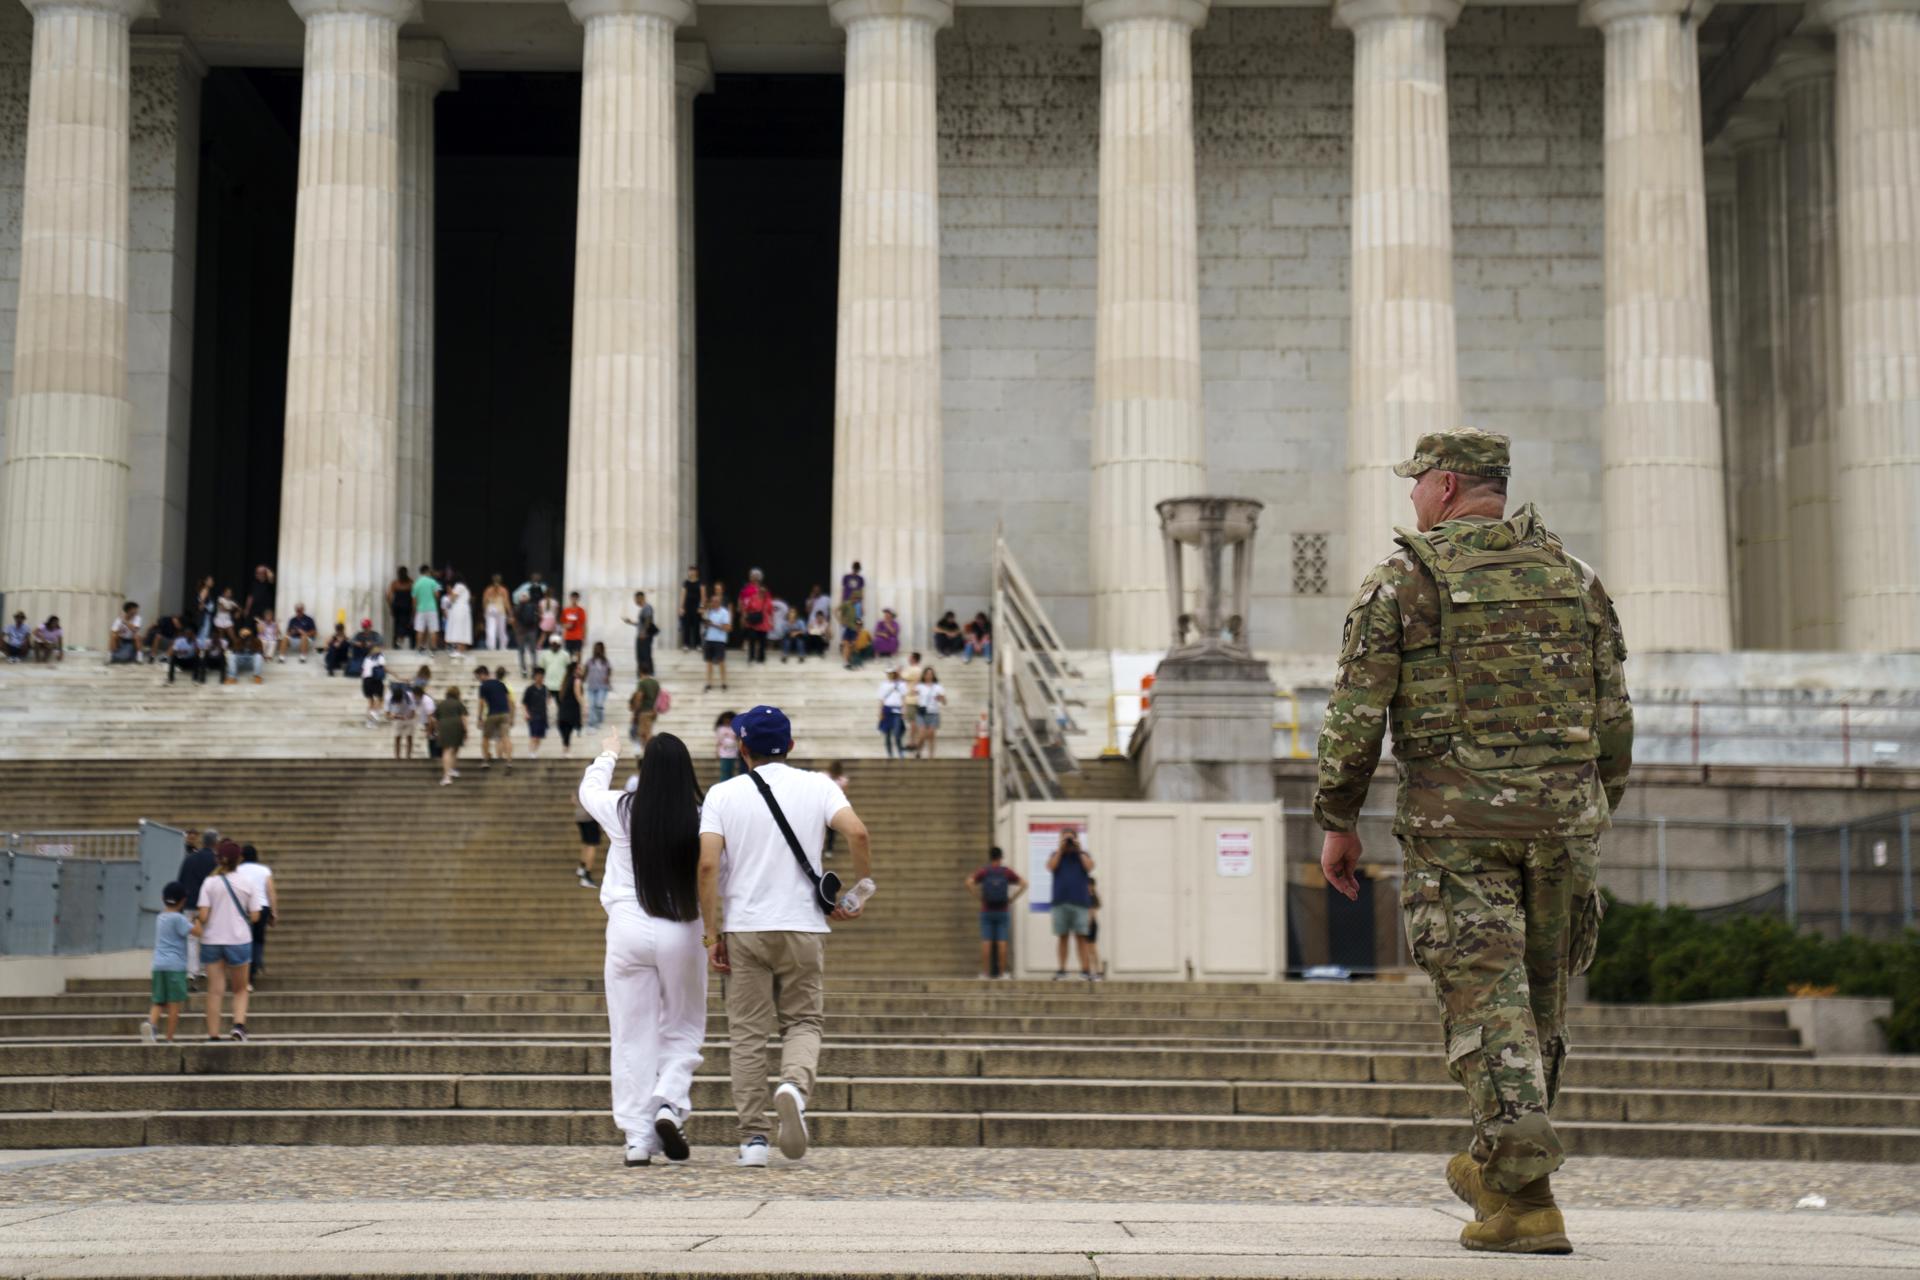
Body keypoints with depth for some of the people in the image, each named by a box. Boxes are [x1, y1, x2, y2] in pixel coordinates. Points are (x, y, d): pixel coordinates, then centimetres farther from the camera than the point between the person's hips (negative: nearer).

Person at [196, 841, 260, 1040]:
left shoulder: (209, 883, -5)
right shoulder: (245, 885, -3)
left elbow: (203, 916, -11)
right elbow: (254, 916, -2)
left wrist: (200, 926, 10)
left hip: (211, 940, 0)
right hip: (239, 940, 0)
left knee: (214, 990, 6)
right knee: (240, 989, 14)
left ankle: (213, 1035, 6)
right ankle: (239, 1023, -9)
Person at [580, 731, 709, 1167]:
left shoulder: (622, 809, -1)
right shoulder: (700, 818, -7)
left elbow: (589, 789, 21)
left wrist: (607, 756, 39)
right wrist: (713, 926, 12)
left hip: (628, 930, 1)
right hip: (682, 933, -1)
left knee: (632, 1035, 7)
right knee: (683, 1029, 16)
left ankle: (638, 1137, 5)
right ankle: (670, 1103, -6)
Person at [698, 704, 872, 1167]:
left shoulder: (723, 794, 1)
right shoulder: (818, 787, 2)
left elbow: (707, 865, -7)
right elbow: (857, 833, -13)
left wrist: (713, 933, -1)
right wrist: (860, 893, -1)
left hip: (745, 928, 0)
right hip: (804, 926, 0)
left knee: (748, 1033, 7)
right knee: (804, 1021, 12)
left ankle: (753, 1138, 5)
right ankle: (795, 1084, -19)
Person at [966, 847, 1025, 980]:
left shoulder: (983, 871, 0)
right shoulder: (1007, 871, 0)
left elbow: (969, 882, -15)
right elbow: (1024, 884, -9)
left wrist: (980, 897, -6)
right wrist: (1012, 899, -2)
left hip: (986, 911, 0)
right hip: (1003, 911, 0)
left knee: (986, 942, -1)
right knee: (1002, 942, 1)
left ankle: (985, 972, -3)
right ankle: (1003, 972, 0)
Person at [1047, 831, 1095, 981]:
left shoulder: (1083, 855, 12)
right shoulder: (1056, 855, 13)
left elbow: (1089, 867, -6)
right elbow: (1051, 867, -5)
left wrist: (1079, 850, -2)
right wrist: (1061, 849, -2)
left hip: (1080, 902, -1)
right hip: (1060, 902, 1)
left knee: (1080, 937, -5)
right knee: (1062, 936, 2)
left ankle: (1086, 969, -7)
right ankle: (1061, 969, 2)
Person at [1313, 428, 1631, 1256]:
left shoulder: (1402, 579, -2)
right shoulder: (1571, 576, 11)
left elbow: (1357, 713, -6)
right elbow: (1613, 717, 11)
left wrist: (1336, 820, 3)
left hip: (1456, 818, -4)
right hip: (1560, 814, 4)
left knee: (1487, 1003, -4)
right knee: (1538, 998, 16)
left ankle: (1525, 1202, -13)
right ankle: (1495, 1167, 29)